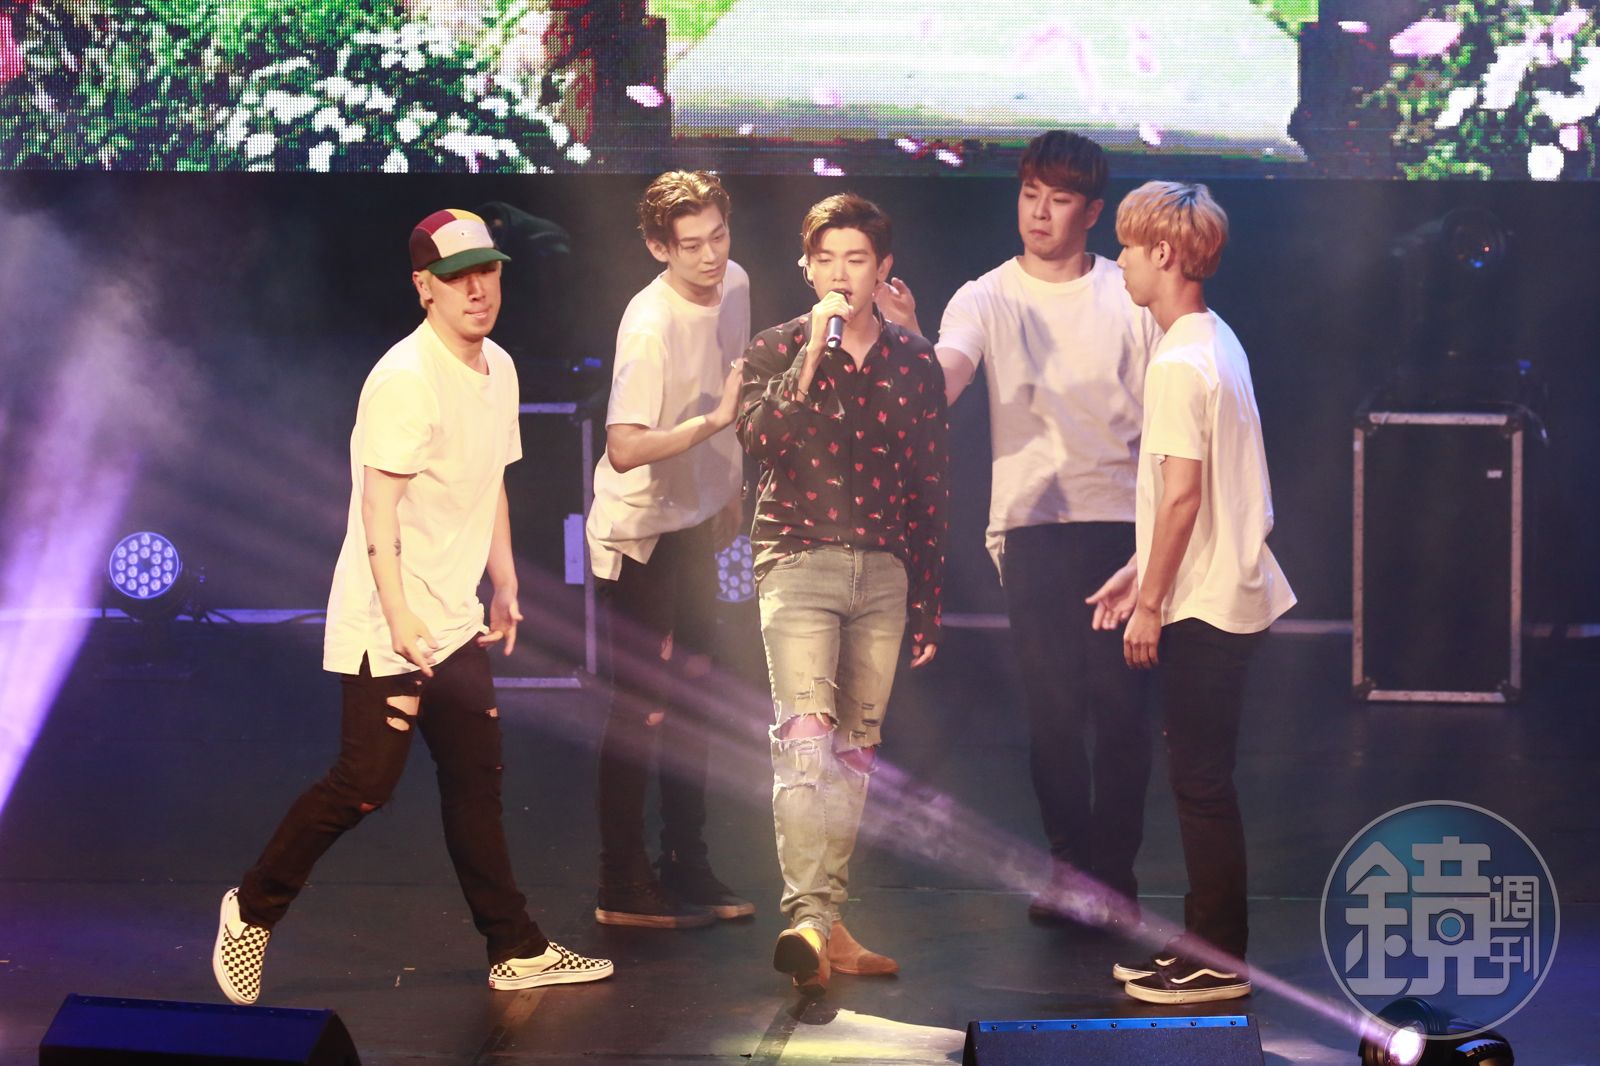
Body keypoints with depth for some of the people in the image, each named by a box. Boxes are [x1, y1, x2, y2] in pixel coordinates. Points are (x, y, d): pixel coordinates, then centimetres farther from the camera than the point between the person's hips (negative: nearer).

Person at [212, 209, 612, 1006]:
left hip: (455, 620, 9)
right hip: (388, 628, -9)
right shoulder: (405, 379, -18)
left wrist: (505, 585, 20)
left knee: (476, 777, 11)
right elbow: (379, 508, -22)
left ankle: (515, 950, 17)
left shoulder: (497, 369, 10)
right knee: (365, 783, -7)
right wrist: (400, 619, -27)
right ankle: (252, 910, 10)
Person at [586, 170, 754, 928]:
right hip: (638, 532, -8)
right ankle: (622, 887, 5)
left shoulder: (734, 285, -2)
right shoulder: (651, 325, -27)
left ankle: (688, 870, 26)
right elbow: (625, 449, -34)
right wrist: (713, 420, -42)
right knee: (640, 708, -4)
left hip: (695, 524, 8)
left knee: (691, 695, 15)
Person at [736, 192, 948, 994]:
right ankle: (807, 919, -28)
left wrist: (928, 604, 12)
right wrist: (811, 355, -20)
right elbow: (758, 438, -15)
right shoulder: (776, 350, 4)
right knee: (805, 734, -18)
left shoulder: (914, 363, 10)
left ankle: (827, 926, 15)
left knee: (855, 747, 7)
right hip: (798, 561, -3)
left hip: (884, 573, 4)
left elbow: (930, 488, 12)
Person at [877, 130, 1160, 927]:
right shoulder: (985, 300, 3)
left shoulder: (1132, 299, 5)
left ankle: (1111, 874, 2)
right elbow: (938, 387, -13)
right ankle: (1070, 860, 6)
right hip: (1032, 519, 0)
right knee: (1051, 698, -2)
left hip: (1120, 522, 0)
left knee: (1118, 697, -4)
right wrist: (909, 342, -33)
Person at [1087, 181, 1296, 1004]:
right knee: (1201, 781, 14)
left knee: (1201, 782, -4)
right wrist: (1141, 569, 21)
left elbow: (1182, 493, -20)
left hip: (1201, 606, -10)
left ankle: (1217, 963, 2)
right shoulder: (1217, 343, 13)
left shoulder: (1180, 363, -17)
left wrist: (1150, 603, -15)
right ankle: (1207, 945, 20)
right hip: (1228, 595, 10)